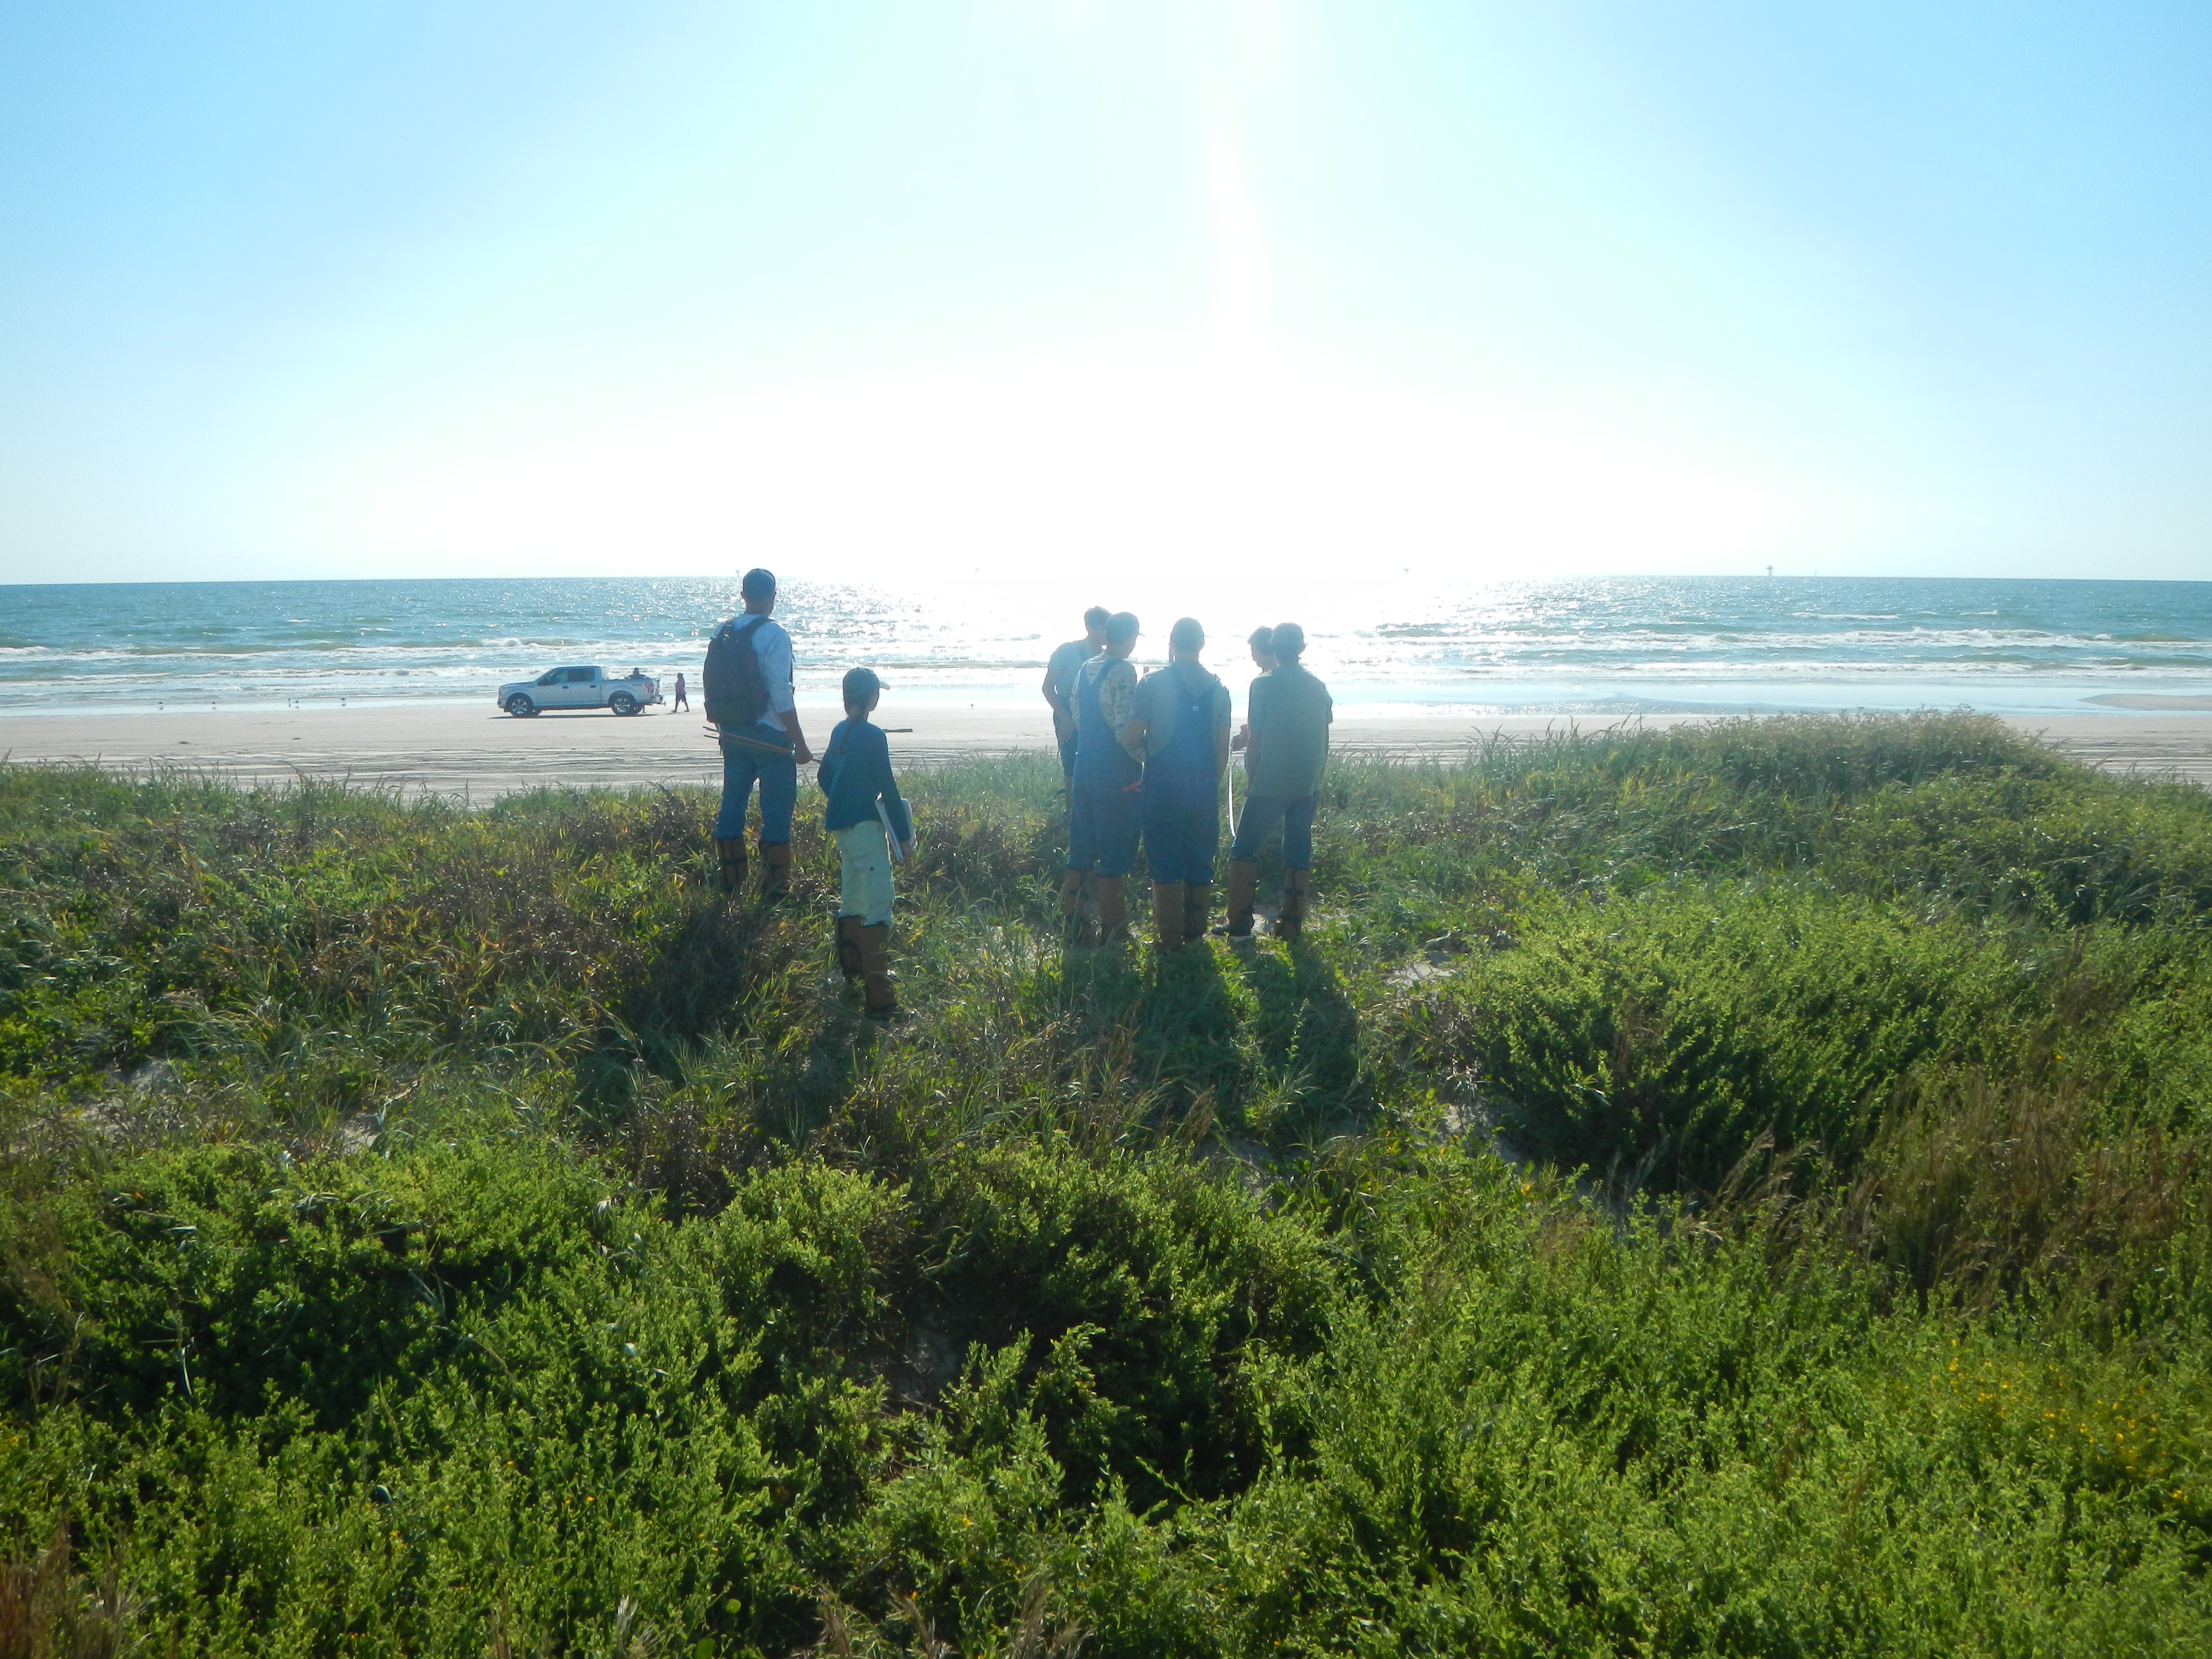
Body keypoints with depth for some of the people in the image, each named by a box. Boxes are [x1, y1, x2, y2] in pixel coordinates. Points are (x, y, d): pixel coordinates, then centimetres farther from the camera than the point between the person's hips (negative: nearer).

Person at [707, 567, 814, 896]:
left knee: (731, 807, 12)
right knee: (777, 812, 0)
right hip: (770, 736, -6)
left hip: (732, 734, 7)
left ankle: (731, 884, 19)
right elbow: (781, 695, -17)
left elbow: (711, 688, 12)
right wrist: (800, 744, -13)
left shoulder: (720, 632, 7)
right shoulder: (774, 635, -13)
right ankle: (775, 888, 3)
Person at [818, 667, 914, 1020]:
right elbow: (888, 789, -15)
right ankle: (879, 997, -13)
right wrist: (904, 835, -11)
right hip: (866, 828, -9)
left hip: (842, 827, 9)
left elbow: (824, 777, 20)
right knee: (878, 906, -10)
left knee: (851, 901, 19)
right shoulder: (872, 736, -14)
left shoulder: (839, 732, 10)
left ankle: (851, 974, 32)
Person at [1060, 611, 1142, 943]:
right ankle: (1111, 928, 7)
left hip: (1084, 769, 7)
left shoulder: (1084, 669, 10)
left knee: (1081, 847, 15)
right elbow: (1125, 730, -21)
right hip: (1116, 775, -7)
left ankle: (1070, 918, 21)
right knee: (1115, 852, 1)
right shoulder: (1123, 672, -15)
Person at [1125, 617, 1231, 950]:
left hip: (1164, 785, -3)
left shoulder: (1152, 683, -7)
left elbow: (1131, 737, -9)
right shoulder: (1218, 688, 4)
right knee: (1200, 861, 13)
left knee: (1166, 863, 3)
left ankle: (1169, 937, 6)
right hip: (1204, 788, 3)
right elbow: (1223, 747, 6)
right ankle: (1196, 931, 21)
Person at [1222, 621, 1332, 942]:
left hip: (1269, 784, -4)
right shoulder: (1318, 688, 6)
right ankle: (1292, 925, 12)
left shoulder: (1263, 685, -8)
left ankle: (1240, 924, 4)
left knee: (1245, 848, 6)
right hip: (1306, 785, 4)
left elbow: (1255, 741, -7)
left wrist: (1253, 780, 3)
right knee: (1299, 853, 10)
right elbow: (1324, 743, 10)